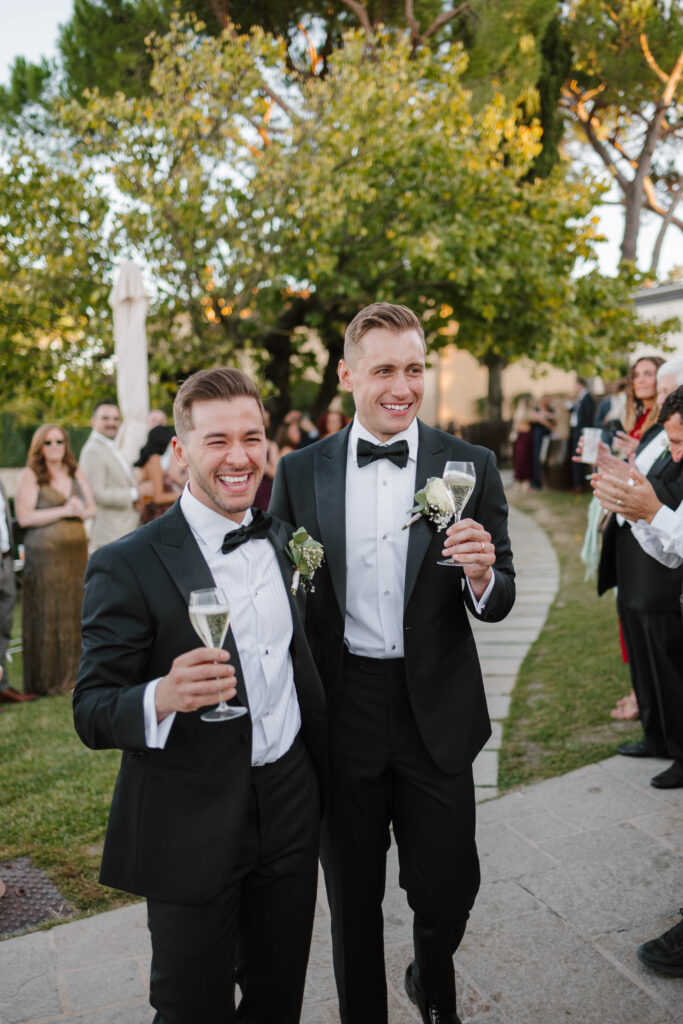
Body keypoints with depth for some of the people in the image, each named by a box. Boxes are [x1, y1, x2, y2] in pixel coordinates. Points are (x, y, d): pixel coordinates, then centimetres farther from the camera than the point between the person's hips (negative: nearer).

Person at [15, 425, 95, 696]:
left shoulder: (75, 473, 14)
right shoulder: (30, 475, -2)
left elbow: (92, 507, 14)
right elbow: (24, 517, -11)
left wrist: (81, 511, -9)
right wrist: (63, 511, -12)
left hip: (77, 552, 5)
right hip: (45, 554, -5)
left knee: (76, 612, 5)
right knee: (48, 615, -1)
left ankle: (73, 674, 16)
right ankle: (48, 680, 8)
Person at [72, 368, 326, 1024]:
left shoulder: (282, 540, 3)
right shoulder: (127, 566, -16)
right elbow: (92, 713, -15)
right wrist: (162, 698, -36)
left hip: (290, 806, 6)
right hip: (191, 831, -5)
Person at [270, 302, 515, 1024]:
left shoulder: (471, 466, -3)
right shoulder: (300, 471, -2)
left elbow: (498, 603, -1)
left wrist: (482, 576, -25)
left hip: (436, 713, 0)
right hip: (339, 712, 0)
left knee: (447, 890, 14)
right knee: (353, 897, 17)